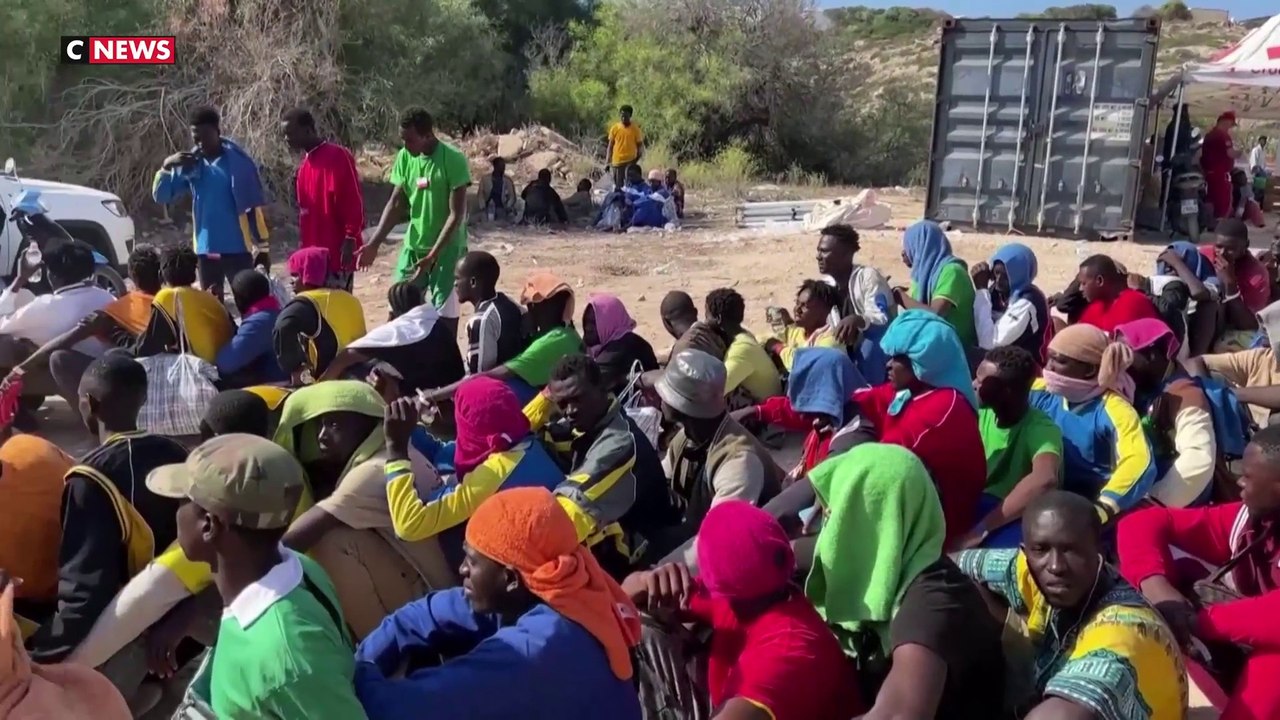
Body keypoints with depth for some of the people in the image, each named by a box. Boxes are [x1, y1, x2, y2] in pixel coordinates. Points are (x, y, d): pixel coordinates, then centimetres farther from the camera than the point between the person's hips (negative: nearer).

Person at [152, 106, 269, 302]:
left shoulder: (238, 161, -8)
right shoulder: (191, 164, 4)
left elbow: (254, 206, -7)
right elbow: (160, 196, 5)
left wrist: (262, 247, -10)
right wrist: (167, 166, -12)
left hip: (237, 248, -4)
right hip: (206, 249, 4)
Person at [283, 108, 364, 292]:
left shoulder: (338, 156, -12)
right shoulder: (305, 162, 15)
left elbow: (354, 202, -15)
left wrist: (351, 239, -18)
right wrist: (303, 243, 17)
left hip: (338, 251, -9)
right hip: (313, 251, 9)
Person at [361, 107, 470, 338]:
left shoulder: (453, 160, -17)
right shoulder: (405, 157, 0)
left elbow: (457, 214, -18)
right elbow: (396, 204, 6)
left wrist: (432, 256, -23)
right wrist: (374, 244, -4)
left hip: (447, 248, -5)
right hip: (413, 245, 6)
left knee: (444, 310, -3)